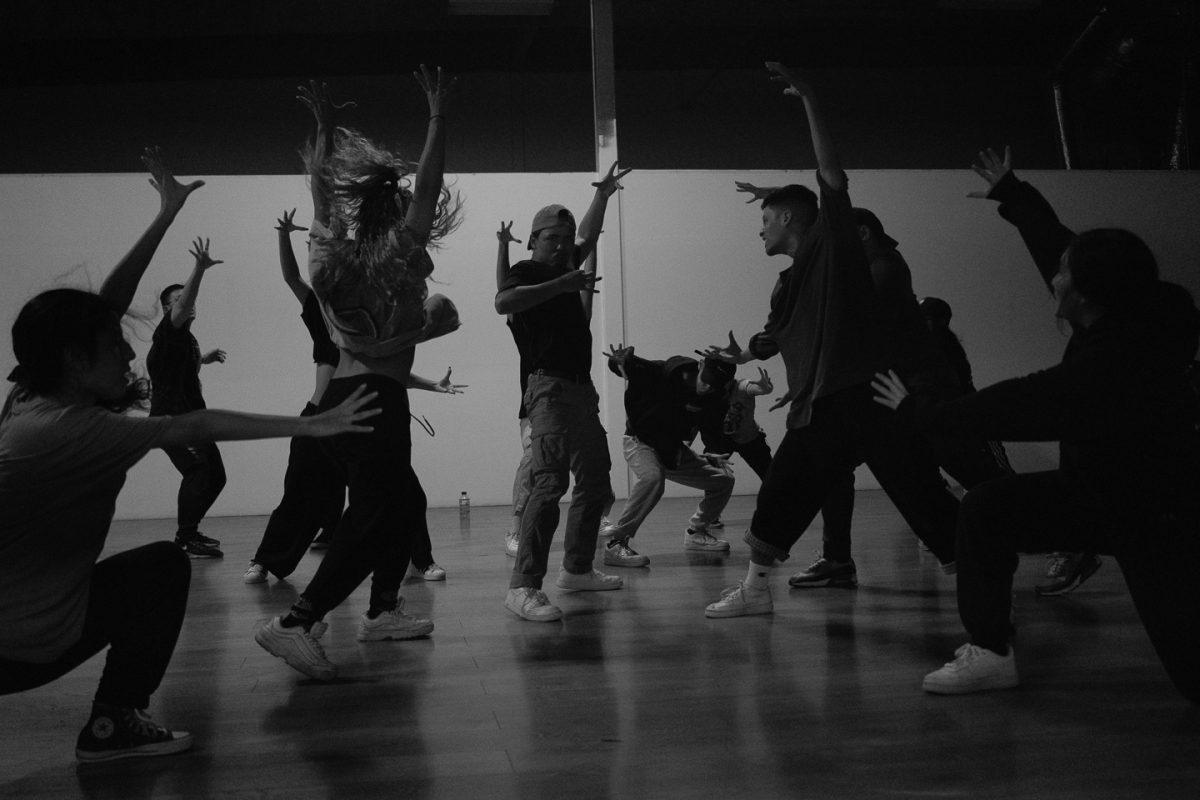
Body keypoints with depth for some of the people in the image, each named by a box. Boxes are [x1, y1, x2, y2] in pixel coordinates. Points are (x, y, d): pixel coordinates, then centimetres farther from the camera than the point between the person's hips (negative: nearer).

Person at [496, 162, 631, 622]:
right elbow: (503, 302, -26)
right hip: (550, 387, -10)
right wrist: (563, 285, -24)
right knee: (550, 482, -22)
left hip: (581, 389, 10)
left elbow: (589, 239, 40)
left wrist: (602, 196, 35)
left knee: (595, 484, 15)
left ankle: (577, 570, 26)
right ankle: (523, 587, -27)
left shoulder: (563, 270, 20)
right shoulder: (527, 272, -3)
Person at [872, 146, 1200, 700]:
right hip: (1099, 488, 9)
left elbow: (1008, 409, -26)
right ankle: (989, 651, -1)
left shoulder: (1105, 368, -35)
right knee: (987, 507, -6)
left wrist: (917, 410, -14)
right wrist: (1012, 195, 14)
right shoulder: (1134, 315, -10)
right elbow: (1058, 245, 5)